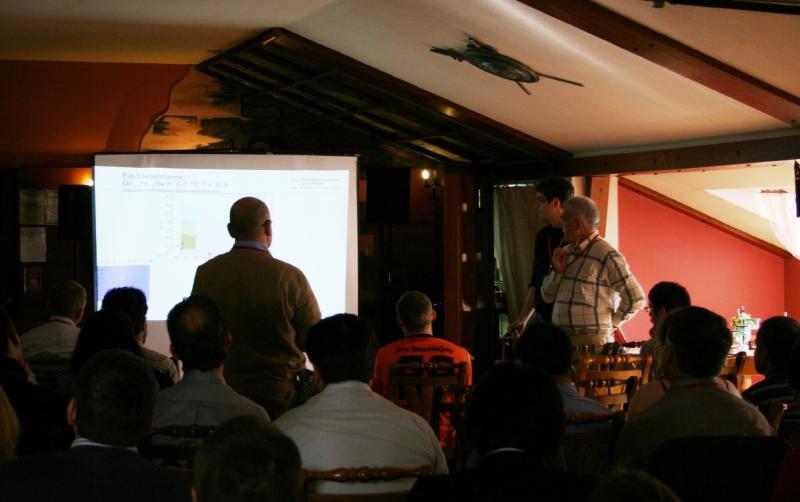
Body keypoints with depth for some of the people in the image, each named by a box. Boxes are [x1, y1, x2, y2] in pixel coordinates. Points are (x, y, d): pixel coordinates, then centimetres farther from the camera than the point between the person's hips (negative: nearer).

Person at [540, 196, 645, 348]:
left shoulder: (606, 255, -10)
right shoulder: (566, 252, 13)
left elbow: (636, 299, -11)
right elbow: (547, 296, 16)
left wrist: (610, 324, -2)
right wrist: (557, 271, -1)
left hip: (592, 341, -7)